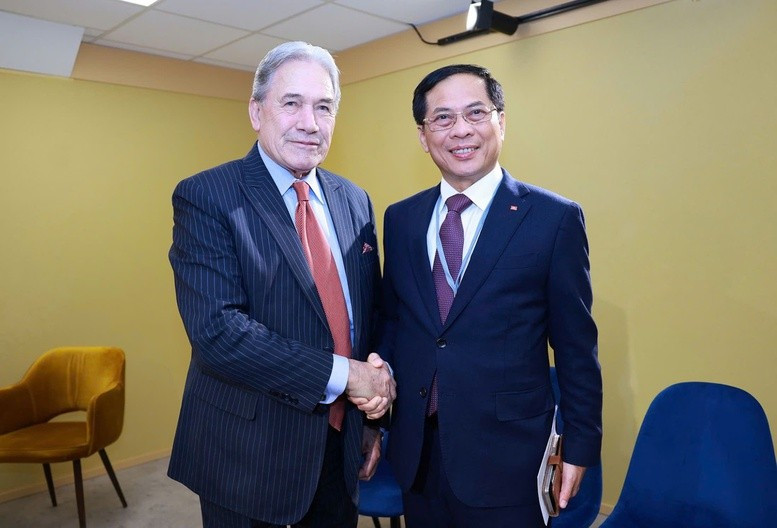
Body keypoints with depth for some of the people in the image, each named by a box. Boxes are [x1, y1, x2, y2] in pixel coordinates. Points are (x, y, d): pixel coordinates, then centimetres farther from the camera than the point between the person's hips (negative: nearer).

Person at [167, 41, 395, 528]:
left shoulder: (356, 202, 4)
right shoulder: (205, 197, -13)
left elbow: (371, 316, 8)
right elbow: (217, 329, -22)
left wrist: (375, 417, 5)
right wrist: (340, 374, -21)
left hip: (343, 444, 5)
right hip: (248, 451, -4)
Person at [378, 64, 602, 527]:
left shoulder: (555, 218, -8)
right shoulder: (400, 219, 4)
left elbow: (575, 347, -5)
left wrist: (581, 447, -3)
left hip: (508, 456, -3)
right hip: (416, 450, 4)